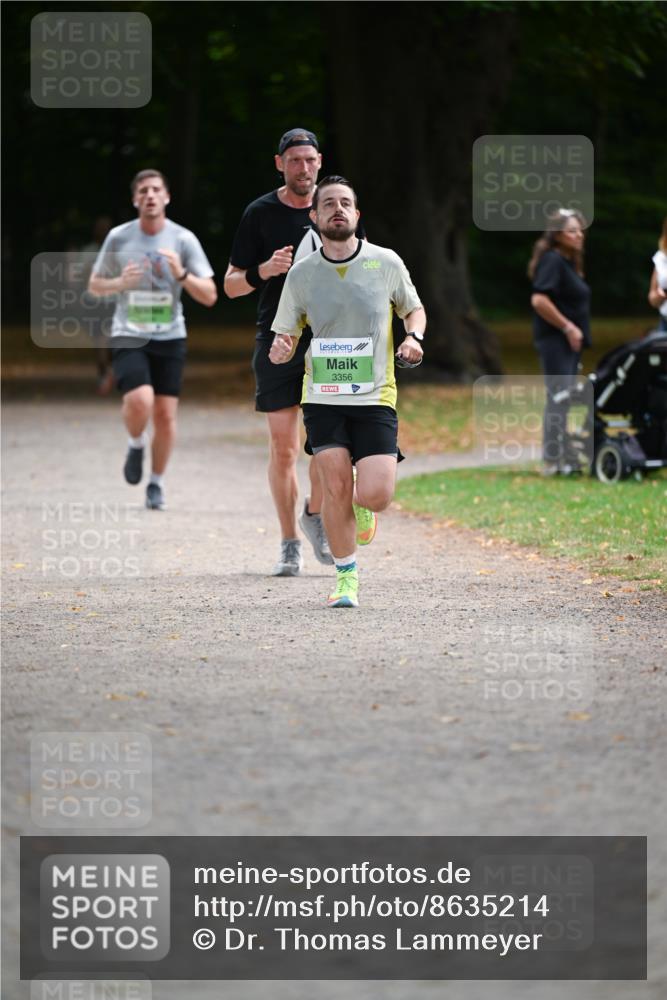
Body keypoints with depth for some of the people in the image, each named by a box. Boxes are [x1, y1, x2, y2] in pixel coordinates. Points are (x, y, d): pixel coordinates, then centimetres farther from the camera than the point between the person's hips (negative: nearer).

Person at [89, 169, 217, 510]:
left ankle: (156, 484, 19)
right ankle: (136, 443, 10)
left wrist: (181, 275, -21)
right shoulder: (118, 238, -1)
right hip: (128, 337, -1)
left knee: (165, 414, -1)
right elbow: (94, 285, 11)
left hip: (169, 338, 1)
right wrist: (120, 283, -11)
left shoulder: (183, 240, -2)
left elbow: (209, 296, -3)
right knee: (139, 401, -24)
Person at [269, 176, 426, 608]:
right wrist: (281, 350, -15)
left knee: (376, 495, -12)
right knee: (336, 486, -11)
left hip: (375, 397, 0)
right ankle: (347, 577, 7)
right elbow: (286, 336, 9)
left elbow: (414, 308, 17)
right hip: (322, 398, 0)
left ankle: (363, 506, 27)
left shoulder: (386, 263, 1)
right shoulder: (302, 273, 3)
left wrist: (413, 337, -5)